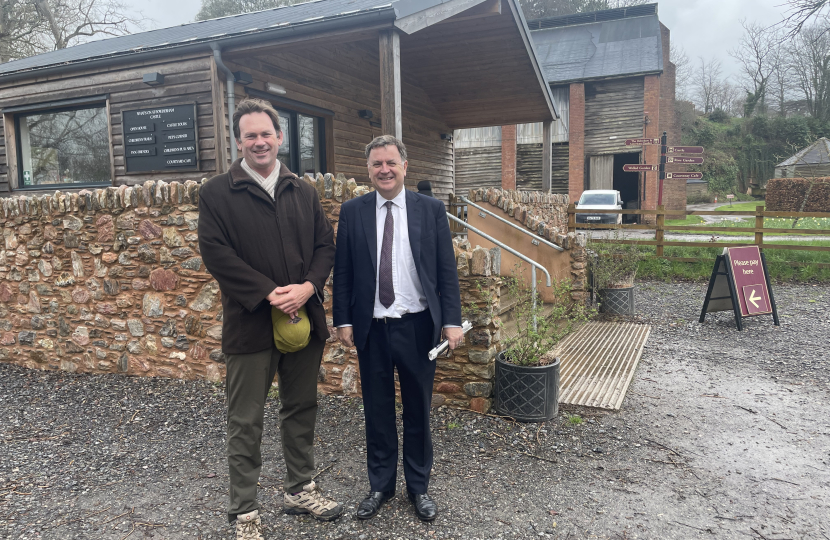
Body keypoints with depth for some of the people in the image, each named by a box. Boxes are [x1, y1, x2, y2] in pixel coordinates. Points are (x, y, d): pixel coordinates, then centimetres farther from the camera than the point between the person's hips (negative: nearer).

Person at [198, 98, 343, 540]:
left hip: (303, 318, 5)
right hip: (250, 324, -4)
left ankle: (300, 489, 35)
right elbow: (216, 253, -11)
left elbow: (325, 245, 8)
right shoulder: (217, 193, -2)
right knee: (246, 422, 6)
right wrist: (269, 292, -18)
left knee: (301, 410, 17)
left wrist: (307, 287, -11)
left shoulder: (303, 192, 11)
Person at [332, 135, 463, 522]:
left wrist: (452, 321, -5)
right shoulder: (352, 211, 2)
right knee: (377, 411, 13)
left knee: (418, 410, 12)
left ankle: (418, 486, 30)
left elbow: (447, 270, 0)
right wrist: (343, 320, -1)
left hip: (417, 327, 0)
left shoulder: (431, 209, 0)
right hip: (371, 328, 1)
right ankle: (380, 485, 31)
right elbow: (342, 272, 4)